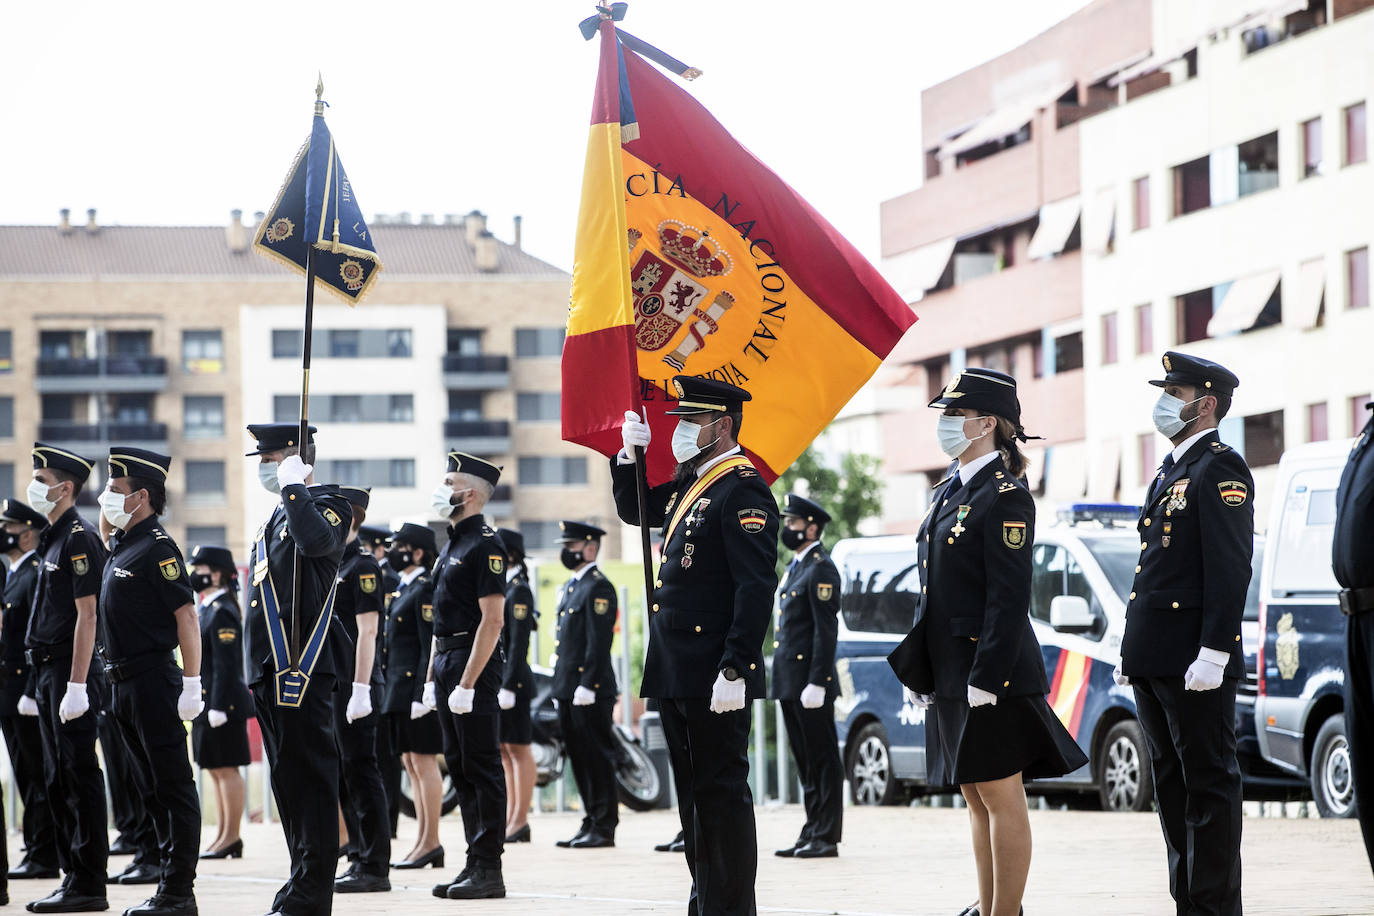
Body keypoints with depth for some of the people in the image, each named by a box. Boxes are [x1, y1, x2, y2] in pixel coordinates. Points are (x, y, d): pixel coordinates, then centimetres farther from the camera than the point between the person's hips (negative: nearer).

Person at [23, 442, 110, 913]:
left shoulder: (79, 538, -13)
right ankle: (74, 876, 16)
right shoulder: (52, 538, 16)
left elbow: (87, 615, -18)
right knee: (57, 780, 11)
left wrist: (76, 685, -22)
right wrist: (45, 680, 18)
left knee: (80, 777, -7)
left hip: (70, 672, -10)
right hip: (47, 671, 10)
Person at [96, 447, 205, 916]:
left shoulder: (157, 549, -12)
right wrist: (117, 680, 19)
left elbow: (187, 618, -16)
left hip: (153, 683, -10)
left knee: (173, 787, -5)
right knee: (151, 789, 12)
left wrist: (192, 685, -20)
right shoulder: (120, 547, 15)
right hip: (124, 684, 10)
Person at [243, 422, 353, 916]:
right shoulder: (279, 515, 21)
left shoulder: (326, 503, -7)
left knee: (307, 778, -8)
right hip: (272, 669, 10)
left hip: (302, 669, -10)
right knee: (287, 779, 12)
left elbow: (317, 541, -32)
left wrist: (294, 485, -21)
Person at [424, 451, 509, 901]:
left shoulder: (485, 545, -12)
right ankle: (476, 862, 14)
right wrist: (433, 677, 16)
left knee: (482, 768, -6)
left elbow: (492, 620, -18)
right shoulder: (451, 545, 17)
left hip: (474, 665, -10)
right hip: (447, 662, 10)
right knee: (460, 767, 10)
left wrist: (467, 683, -21)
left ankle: (489, 869, -5)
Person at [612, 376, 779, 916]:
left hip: (715, 675, -10)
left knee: (721, 791, -5)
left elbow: (757, 587, -20)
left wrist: (734, 670, -24)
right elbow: (633, 511, 31)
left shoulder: (742, 490, -14)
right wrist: (630, 456, 13)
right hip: (677, 670, 10)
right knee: (692, 790, 14)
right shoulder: (691, 481, 15)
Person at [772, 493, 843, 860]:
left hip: (810, 682, -10)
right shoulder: (795, 568, 18)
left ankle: (826, 838, -4)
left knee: (822, 760, -5)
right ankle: (812, 833, 16)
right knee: (806, 761, 12)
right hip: (790, 683, 10)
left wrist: (816, 683, -22)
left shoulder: (820, 569, -11)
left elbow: (826, 630, -17)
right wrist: (786, 683, 19)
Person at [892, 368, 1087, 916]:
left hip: (992, 670, -9)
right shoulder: (951, 491, 16)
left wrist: (987, 678, -21)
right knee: (977, 799, 13)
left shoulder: (1005, 496, -12)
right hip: (950, 674, 9)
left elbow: (1010, 597, -17)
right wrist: (921, 674, 16)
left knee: (1001, 799, -4)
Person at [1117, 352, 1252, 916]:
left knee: (1209, 783, -5)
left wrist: (1212, 654, -22)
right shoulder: (1169, 473, 20)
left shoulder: (1220, 469, -9)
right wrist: (1133, 653, 20)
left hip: (1193, 662, -10)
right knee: (1172, 785, 11)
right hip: (1154, 659, 10)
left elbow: (1230, 568, -16)